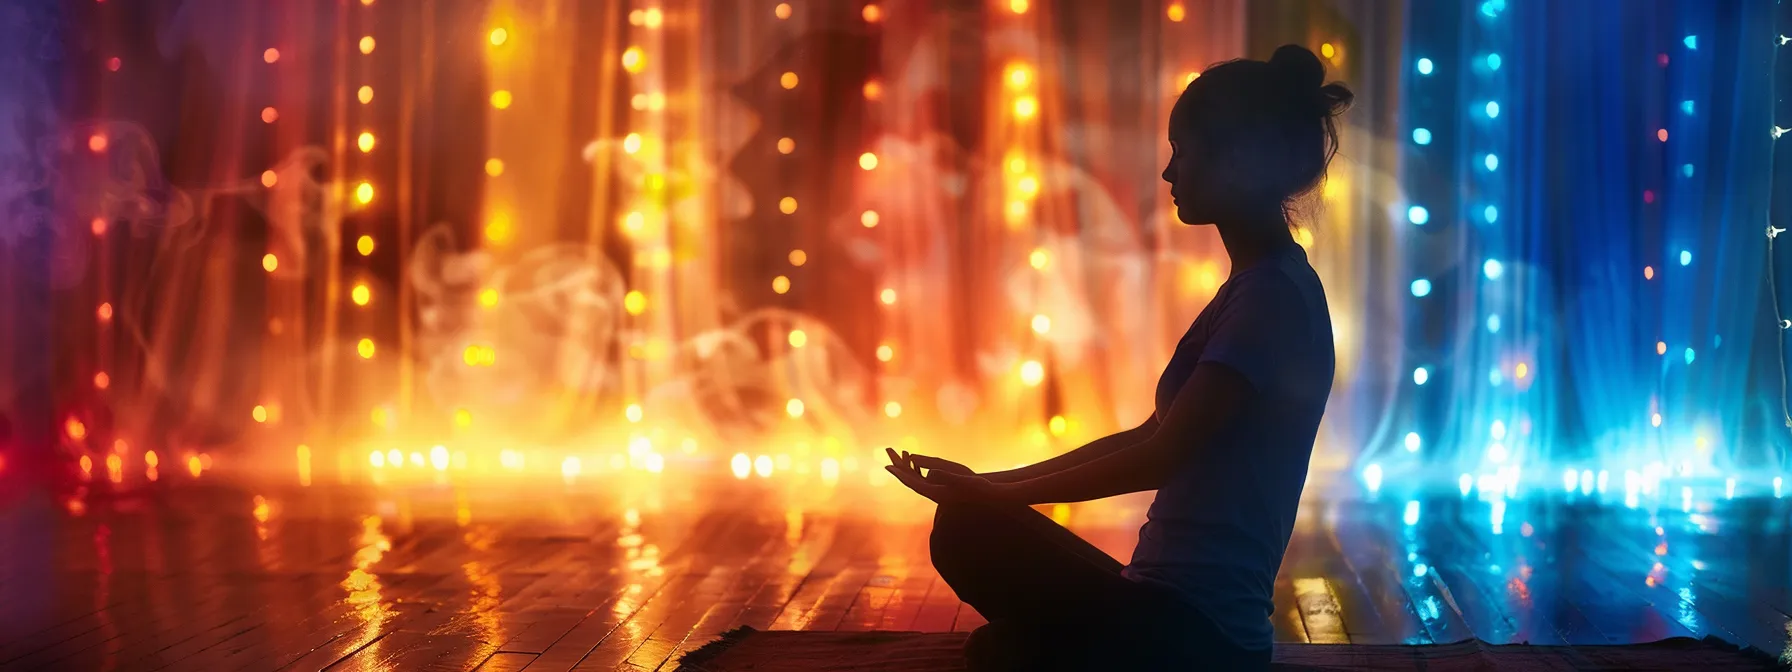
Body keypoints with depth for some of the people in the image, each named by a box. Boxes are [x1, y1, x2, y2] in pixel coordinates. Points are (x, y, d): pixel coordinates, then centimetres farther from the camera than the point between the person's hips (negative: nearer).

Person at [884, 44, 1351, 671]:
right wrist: (991, 485, 12)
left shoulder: (1275, 294, -16)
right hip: (1175, 611, 10)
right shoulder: (1258, 286, 16)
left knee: (970, 529, -20)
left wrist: (997, 494, -12)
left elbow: (1160, 456, -19)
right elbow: (1151, 436, 17)